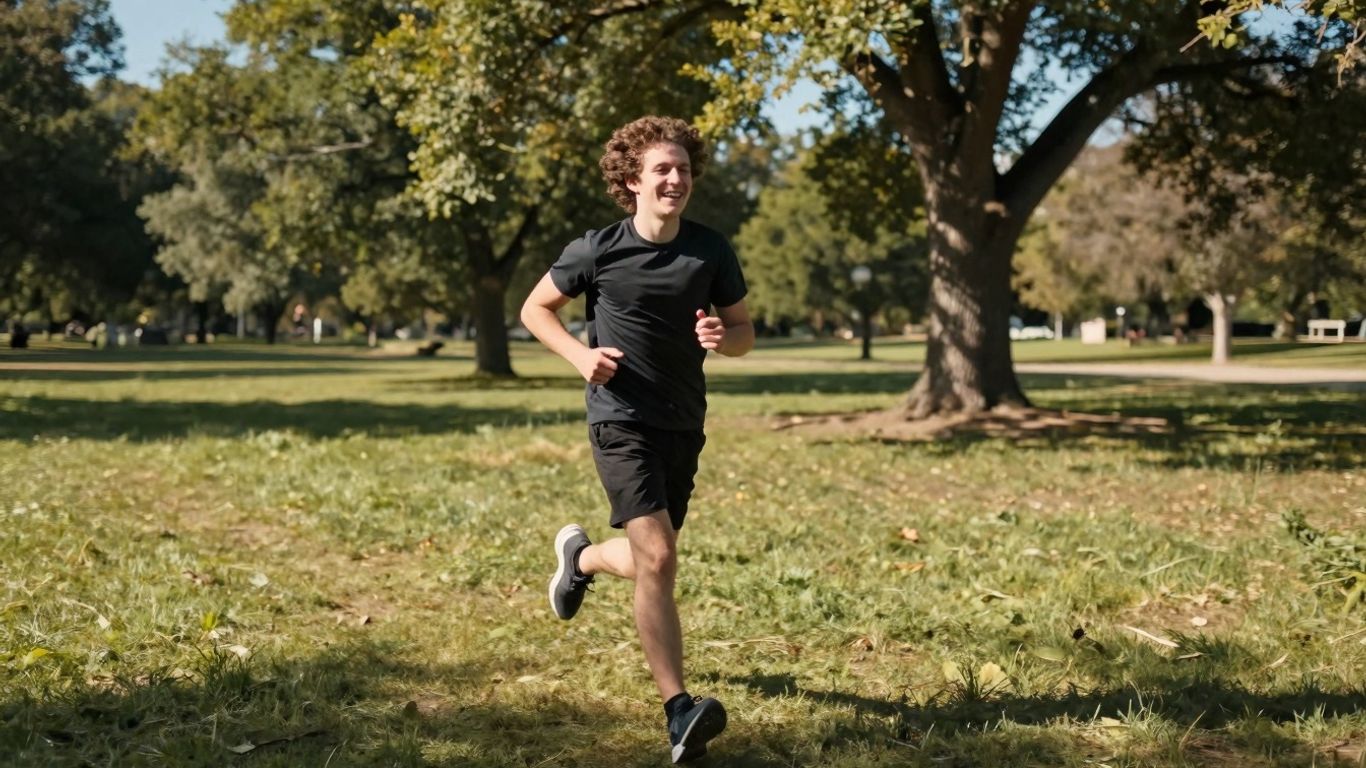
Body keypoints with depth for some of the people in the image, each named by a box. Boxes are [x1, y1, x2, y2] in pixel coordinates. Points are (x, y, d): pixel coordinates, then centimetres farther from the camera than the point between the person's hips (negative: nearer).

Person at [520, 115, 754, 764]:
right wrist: (581, 355, -12)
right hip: (621, 419, -5)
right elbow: (535, 308, 5)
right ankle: (678, 711, -17)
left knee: (647, 561, 17)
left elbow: (745, 332, 10)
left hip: (684, 424, 5)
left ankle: (579, 555, 51)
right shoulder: (598, 250, -8)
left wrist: (723, 337, -15)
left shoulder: (711, 251, -1)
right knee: (658, 557, -19)